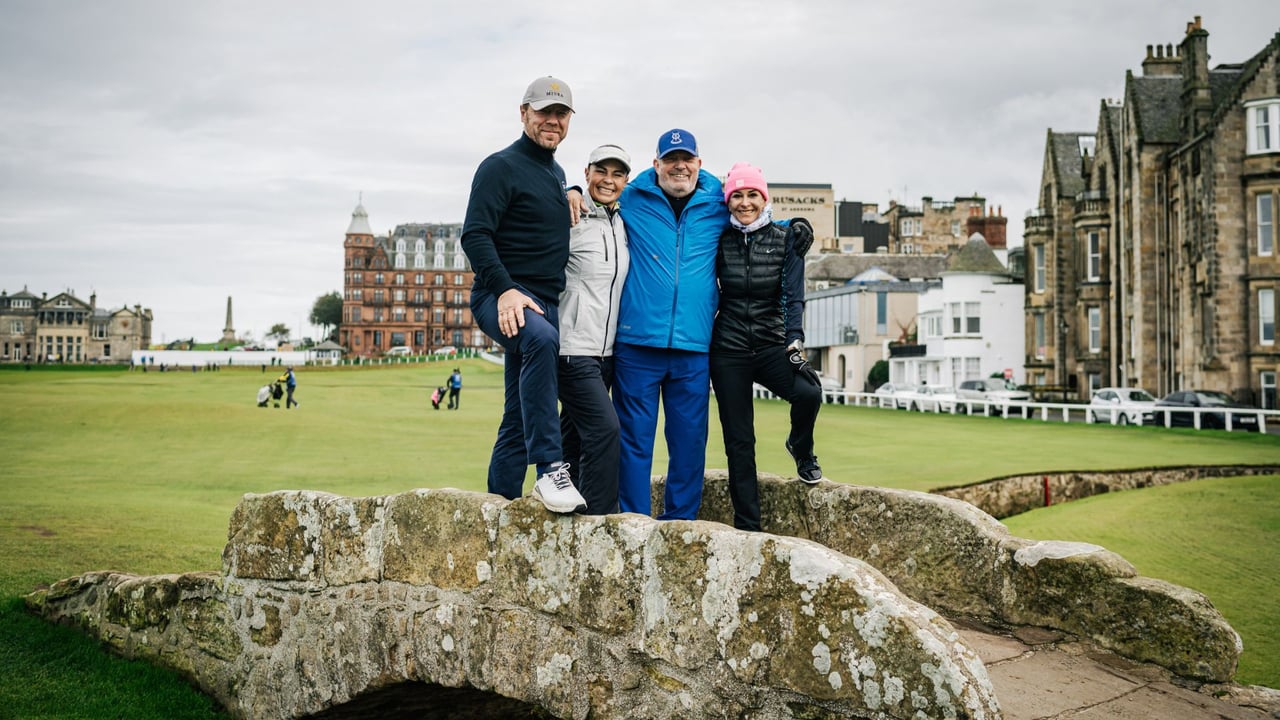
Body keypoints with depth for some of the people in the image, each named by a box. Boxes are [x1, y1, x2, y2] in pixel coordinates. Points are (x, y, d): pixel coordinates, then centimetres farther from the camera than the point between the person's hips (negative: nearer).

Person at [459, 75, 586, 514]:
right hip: (502, 298, -8)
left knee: (519, 419, 7)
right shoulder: (501, 166, -5)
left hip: (545, 303, 8)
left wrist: (574, 195, 19)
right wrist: (505, 289, -28)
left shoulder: (557, 173, 20)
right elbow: (474, 234, -16)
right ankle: (549, 468, -40)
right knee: (541, 339, -40)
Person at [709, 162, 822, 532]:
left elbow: (793, 295, -5)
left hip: (771, 345, 0)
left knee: (808, 393, -28)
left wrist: (795, 342, -17)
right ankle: (747, 527, 8)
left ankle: (801, 449, 5)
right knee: (739, 442, 0)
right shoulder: (720, 240, 3)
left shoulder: (785, 239, 2)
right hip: (728, 349, 0)